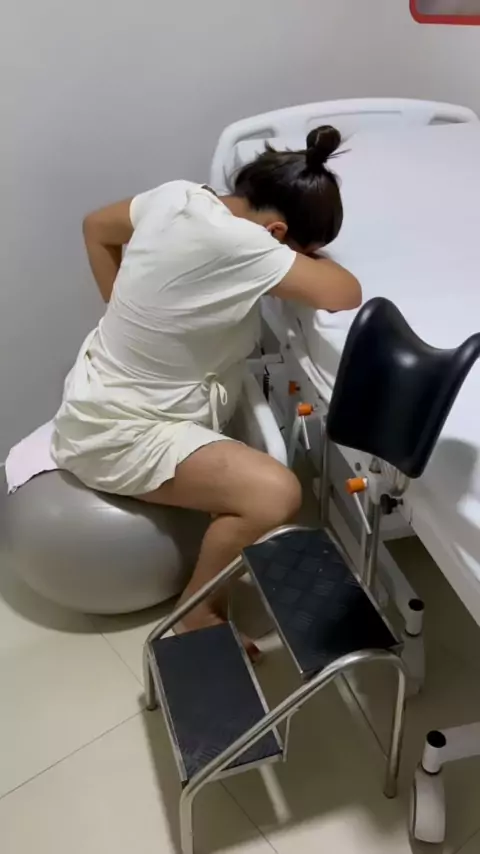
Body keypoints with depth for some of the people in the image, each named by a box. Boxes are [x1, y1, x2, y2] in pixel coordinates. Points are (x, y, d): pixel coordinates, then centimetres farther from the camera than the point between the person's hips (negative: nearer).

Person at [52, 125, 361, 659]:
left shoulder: (177, 195, -4)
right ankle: (197, 613, 3)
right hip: (115, 433, -9)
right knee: (274, 495, -21)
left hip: (103, 392, 9)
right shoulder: (238, 244, -28)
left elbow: (97, 228, 12)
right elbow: (346, 295, -25)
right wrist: (306, 254, -5)